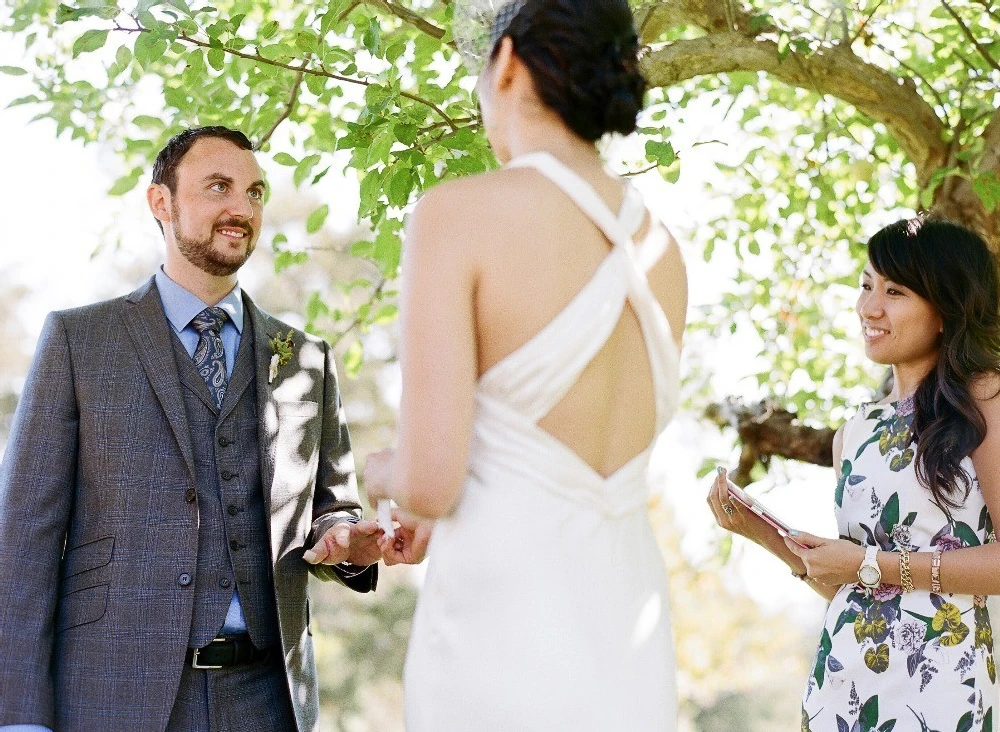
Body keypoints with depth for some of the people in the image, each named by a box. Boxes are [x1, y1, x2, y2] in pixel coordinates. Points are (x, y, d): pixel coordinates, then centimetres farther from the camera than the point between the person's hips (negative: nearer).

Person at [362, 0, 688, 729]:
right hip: (634, 660, 6)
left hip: (503, 637, -6)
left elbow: (431, 479, -12)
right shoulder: (663, 253, 12)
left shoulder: (461, 212, -7)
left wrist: (384, 473, 12)